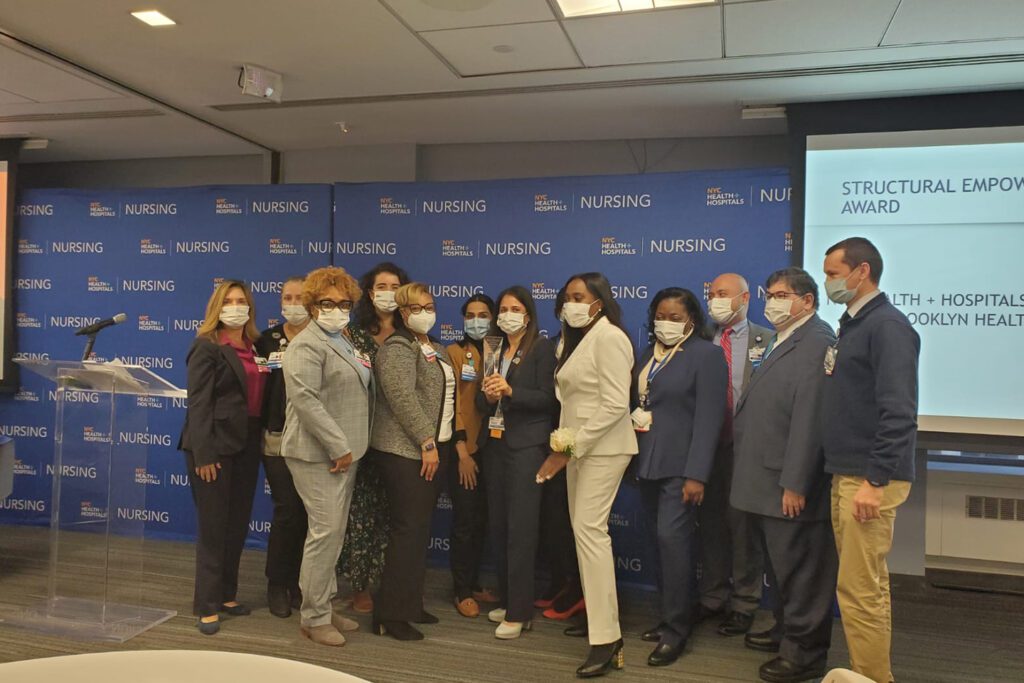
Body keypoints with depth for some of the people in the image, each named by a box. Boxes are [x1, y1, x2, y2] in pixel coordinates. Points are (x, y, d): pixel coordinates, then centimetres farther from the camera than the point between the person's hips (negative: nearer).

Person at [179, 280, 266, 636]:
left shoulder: (254, 348, 12)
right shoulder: (207, 347, -7)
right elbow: (198, 403, -13)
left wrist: (259, 443, 5)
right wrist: (202, 454, -19)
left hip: (247, 446, 7)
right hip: (215, 446, -6)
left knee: (238, 525, 14)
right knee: (213, 527, 1)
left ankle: (227, 594, 27)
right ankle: (207, 605, 12)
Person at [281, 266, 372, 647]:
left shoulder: (345, 343, 16)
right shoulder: (307, 345, -11)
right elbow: (305, 400, -22)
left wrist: (349, 447, 12)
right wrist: (339, 447, -20)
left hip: (345, 452, 9)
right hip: (318, 454, -9)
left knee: (335, 532, 13)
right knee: (326, 531, -6)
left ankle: (324, 607, 25)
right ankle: (313, 618, 8)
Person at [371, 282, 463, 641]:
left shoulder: (435, 349, 18)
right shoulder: (397, 348, -10)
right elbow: (403, 399, -20)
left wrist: (443, 443, 12)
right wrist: (427, 442, -21)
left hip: (433, 449, 9)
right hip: (406, 451, -9)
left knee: (420, 529, 13)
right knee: (407, 530, -7)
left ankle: (411, 603, 24)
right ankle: (389, 615, 3)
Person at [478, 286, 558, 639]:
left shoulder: (542, 348, -3)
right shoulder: (494, 349, 15)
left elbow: (547, 398, -11)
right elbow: (481, 402, 11)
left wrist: (510, 391, -23)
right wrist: (489, 395, -11)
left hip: (526, 445, -6)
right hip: (494, 444, 6)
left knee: (521, 528, -6)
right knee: (498, 525, 9)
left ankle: (519, 612, 1)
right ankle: (507, 600, 23)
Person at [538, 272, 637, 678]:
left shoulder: (608, 337, -13)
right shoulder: (578, 339, 16)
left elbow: (615, 405, -20)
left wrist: (571, 447, -19)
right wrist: (563, 446, 8)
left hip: (602, 447, -9)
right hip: (577, 447, 9)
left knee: (590, 529, -14)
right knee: (582, 529, 12)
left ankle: (607, 639, -10)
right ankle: (596, 616, 25)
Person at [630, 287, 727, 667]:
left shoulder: (706, 354, -7)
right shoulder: (649, 355, 13)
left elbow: (708, 418, -14)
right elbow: (638, 404, 12)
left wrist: (696, 474, -19)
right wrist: (634, 459, 6)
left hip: (679, 465, -6)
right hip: (647, 464, 6)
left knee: (672, 539, -8)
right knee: (663, 541, 11)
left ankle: (677, 629, 4)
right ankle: (671, 617, 23)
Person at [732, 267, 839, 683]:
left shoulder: (816, 343, -17)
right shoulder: (781, 342, 17)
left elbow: (809, 419, -22)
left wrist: (794, 484, -23)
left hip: (791, 485, -10)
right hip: (766, 483, 10)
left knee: (799, 570, 3)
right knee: (780, 566, 22)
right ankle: (786, 630, 38)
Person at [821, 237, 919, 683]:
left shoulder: (886, 325, -13)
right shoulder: (851, 325, 15)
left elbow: (898, 412, -20)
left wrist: (874, 481, -22)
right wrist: (844, 476, 15)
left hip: (870, 479, -9)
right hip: (845, 475, 9)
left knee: (860, 589, -4)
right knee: (866, 585, 16)